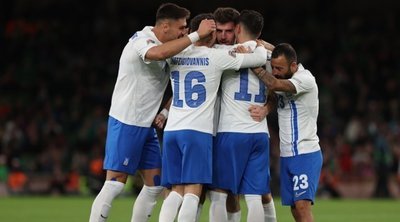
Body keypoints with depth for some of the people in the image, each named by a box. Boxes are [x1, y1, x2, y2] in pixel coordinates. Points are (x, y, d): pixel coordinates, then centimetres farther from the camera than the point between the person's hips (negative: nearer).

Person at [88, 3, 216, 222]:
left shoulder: (167, 45, 11)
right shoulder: (141, 41, -17)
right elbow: (159, 53, -38)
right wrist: (196, 35, -35)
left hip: (146, 126, 9)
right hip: (126, 122, -9)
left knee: (155, 184, 7)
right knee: (115, 183, -10)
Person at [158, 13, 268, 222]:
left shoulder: (175, 55, 9)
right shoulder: (216, 56, -4)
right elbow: (260, 57, 2)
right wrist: (259, 44, 24)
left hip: (171, 130, 5)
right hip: (198, 131, -5)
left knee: (177, 191, 9)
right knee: (192, 192, -6)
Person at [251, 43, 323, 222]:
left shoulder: (305, 79, -18)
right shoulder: (284, 78, 9)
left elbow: (274, 84, -30)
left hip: (306, 154, -8)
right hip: (287, 155, 8)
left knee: (302, 205, -17)